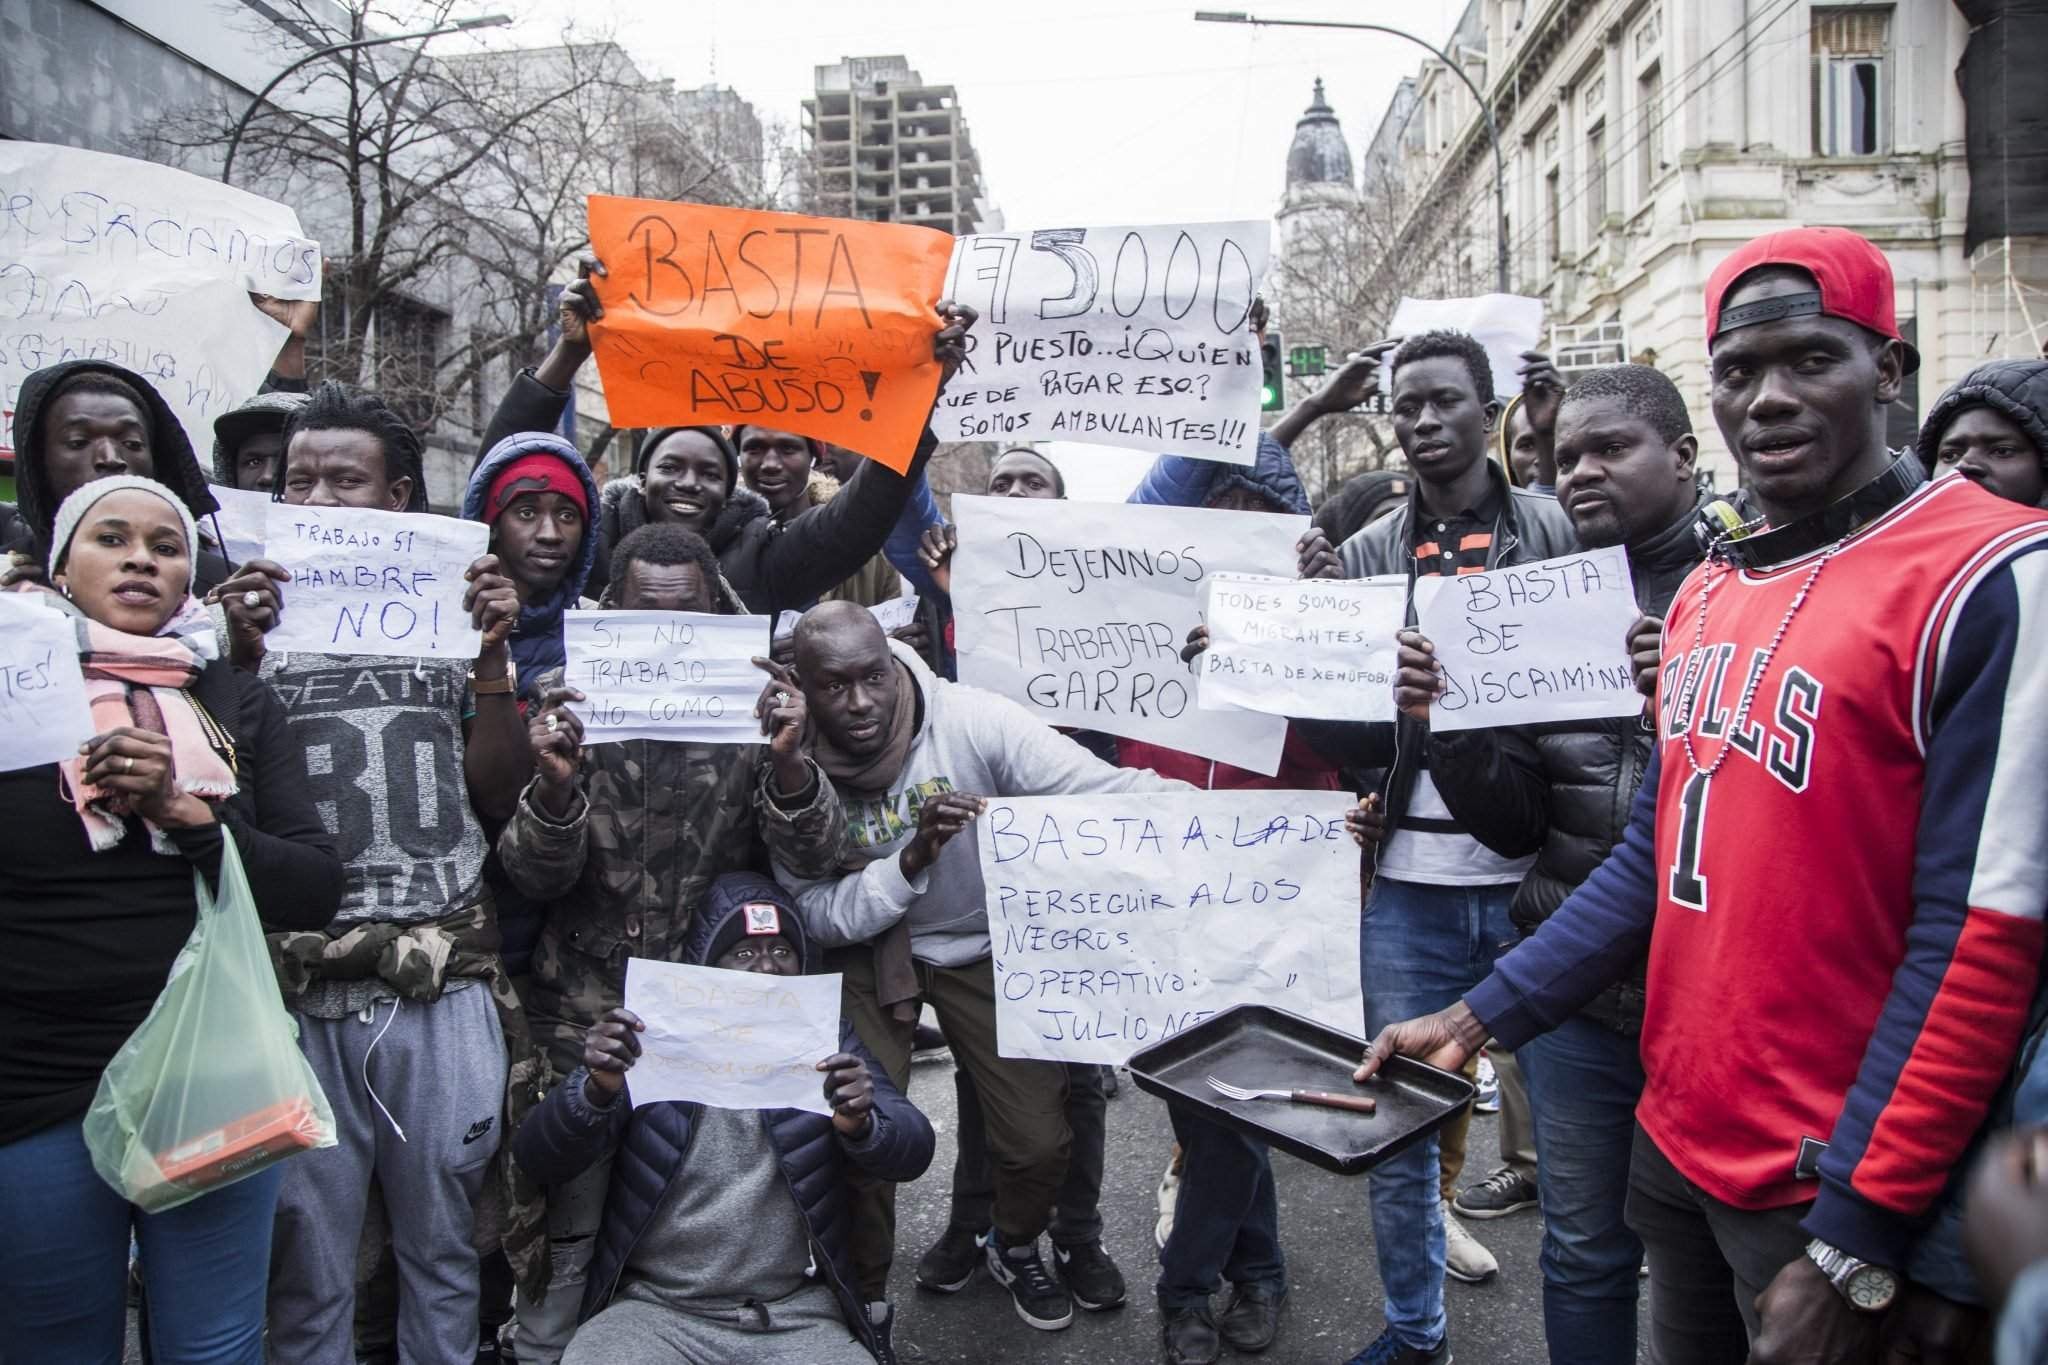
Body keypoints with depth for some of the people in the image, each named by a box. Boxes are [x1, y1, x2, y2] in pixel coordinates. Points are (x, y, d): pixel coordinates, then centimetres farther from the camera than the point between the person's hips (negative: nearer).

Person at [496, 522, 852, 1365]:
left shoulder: (748, 710, -3)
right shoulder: (572, 711, -3)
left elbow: (813, 858, -11)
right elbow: (534, 879, -8)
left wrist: (787, 760, -30)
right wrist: (557, 782, -28)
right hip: (584, 1018, 0)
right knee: (567, 1238, 6)